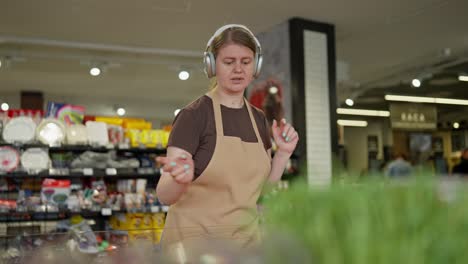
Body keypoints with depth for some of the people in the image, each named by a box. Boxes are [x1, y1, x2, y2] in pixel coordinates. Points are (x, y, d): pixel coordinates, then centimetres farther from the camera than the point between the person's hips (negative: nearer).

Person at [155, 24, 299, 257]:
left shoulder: (258, 119, 6)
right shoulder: (194, 115, -11)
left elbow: (261, 191, 9)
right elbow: (164, 195, -16)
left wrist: (283, 153, -4)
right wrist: (180, 179, -36)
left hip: (245, 239, 5)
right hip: (195, 240, -5)